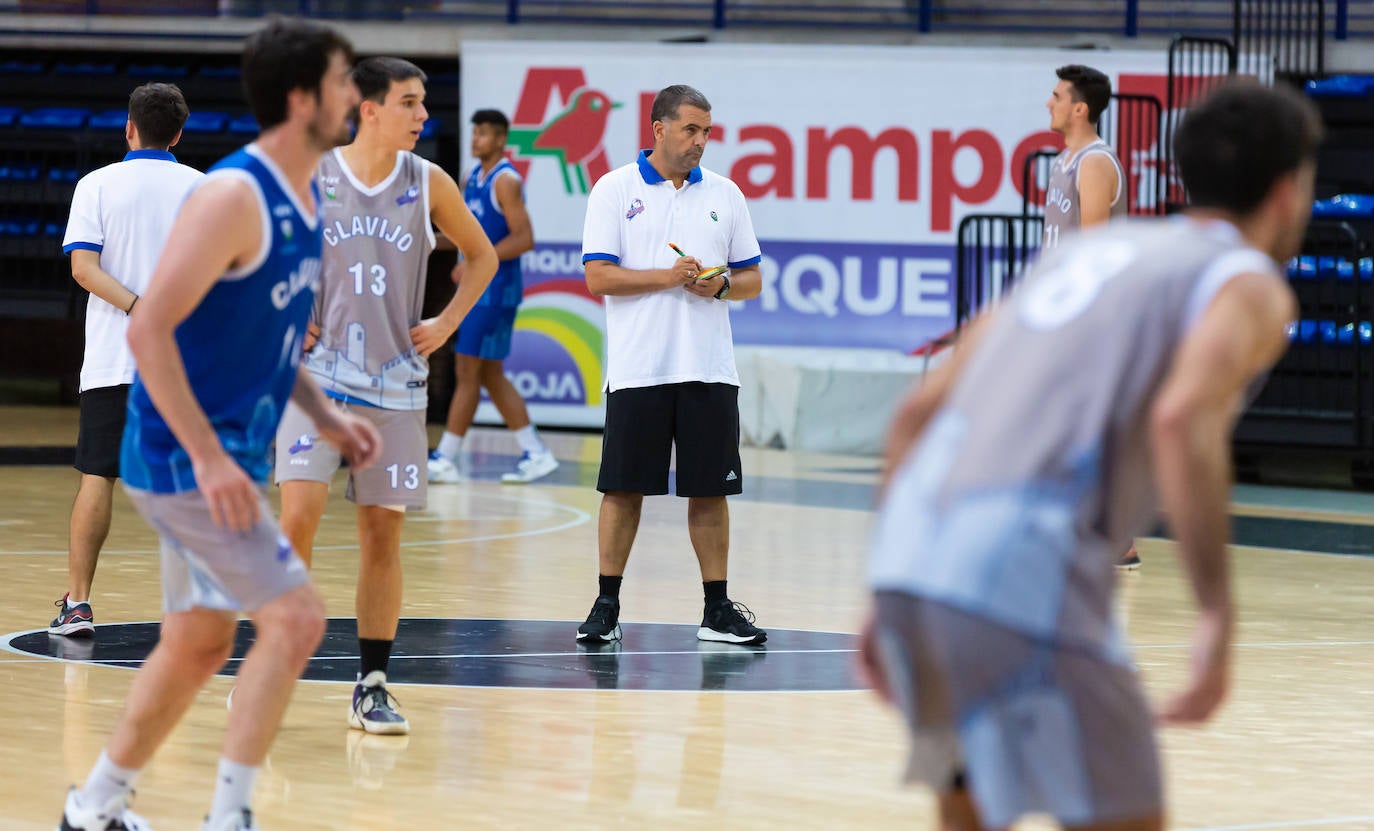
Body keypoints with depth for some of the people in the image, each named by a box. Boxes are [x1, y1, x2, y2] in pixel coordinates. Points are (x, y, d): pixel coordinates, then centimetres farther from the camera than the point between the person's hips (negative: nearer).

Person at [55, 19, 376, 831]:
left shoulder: (306, 201, 9)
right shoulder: (234, 197, -20)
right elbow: (149, 329, -23)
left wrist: (326, 415, 11)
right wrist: (209, 457, -26)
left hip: (224, 457, 10)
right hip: (187, 459, -10)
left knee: (199, 642, 16)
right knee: (296, 618, -14)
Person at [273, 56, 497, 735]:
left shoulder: (428, 184, 1)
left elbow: (482, 255, 16)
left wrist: (445, 324, 6)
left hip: (395, 384, 2)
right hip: (317, 373, -2)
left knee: (382, 529, 3)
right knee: (300, 513, -15)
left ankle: (371, 688, 11)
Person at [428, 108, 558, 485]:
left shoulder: (506, 180, -14)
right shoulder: (473, 176, 13)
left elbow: (523, 239, -21)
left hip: (495, 289, -10)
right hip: (478, 287, 10)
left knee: (468, 371, -7)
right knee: (490, 375, 11)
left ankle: (446, 459, -4)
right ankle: (534, 454, 15)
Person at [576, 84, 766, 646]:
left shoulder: (724, 195, 10)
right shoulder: (615, 190, 0)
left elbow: (752, 280, 13)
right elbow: (598, 276, -6)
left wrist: (720, 285, -8)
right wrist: (666, 276, -16)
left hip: (709, 369, 3)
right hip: (637, 369, -3)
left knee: (710, 490, 5)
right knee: (623, 489, 0)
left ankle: (717, 610, 10)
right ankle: (607, 607, 9)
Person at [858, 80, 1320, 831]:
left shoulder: (1086, 251, 27)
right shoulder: (1250, 283, 6)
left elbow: (919, 411, 23)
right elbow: (1183, 420, -16)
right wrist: (1218, 617, -17)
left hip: (912, 546, 8)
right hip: (1023, 572, -8)